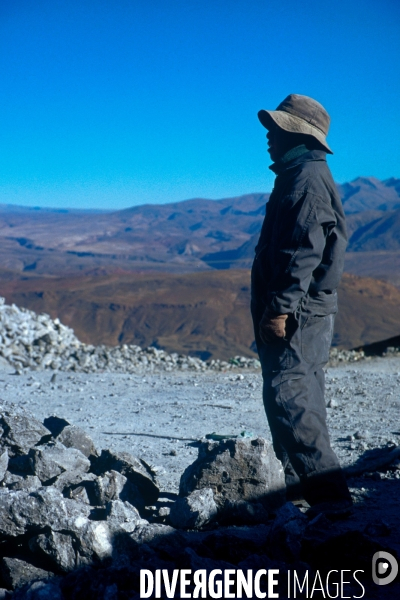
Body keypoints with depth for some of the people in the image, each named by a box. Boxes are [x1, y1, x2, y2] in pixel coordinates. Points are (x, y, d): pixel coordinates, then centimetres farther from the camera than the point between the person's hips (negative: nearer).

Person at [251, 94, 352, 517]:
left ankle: (328, 493, -14)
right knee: (300, 398, 14)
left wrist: (280, 307, -24)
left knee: (286, 395, -15)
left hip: (298, 312, -11)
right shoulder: (299, 175, 21)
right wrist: (275, 307, 22)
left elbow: (305, 249, -22)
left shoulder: (306, 177, -12)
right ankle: (298, 482, 23)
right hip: (301, 312, 11)